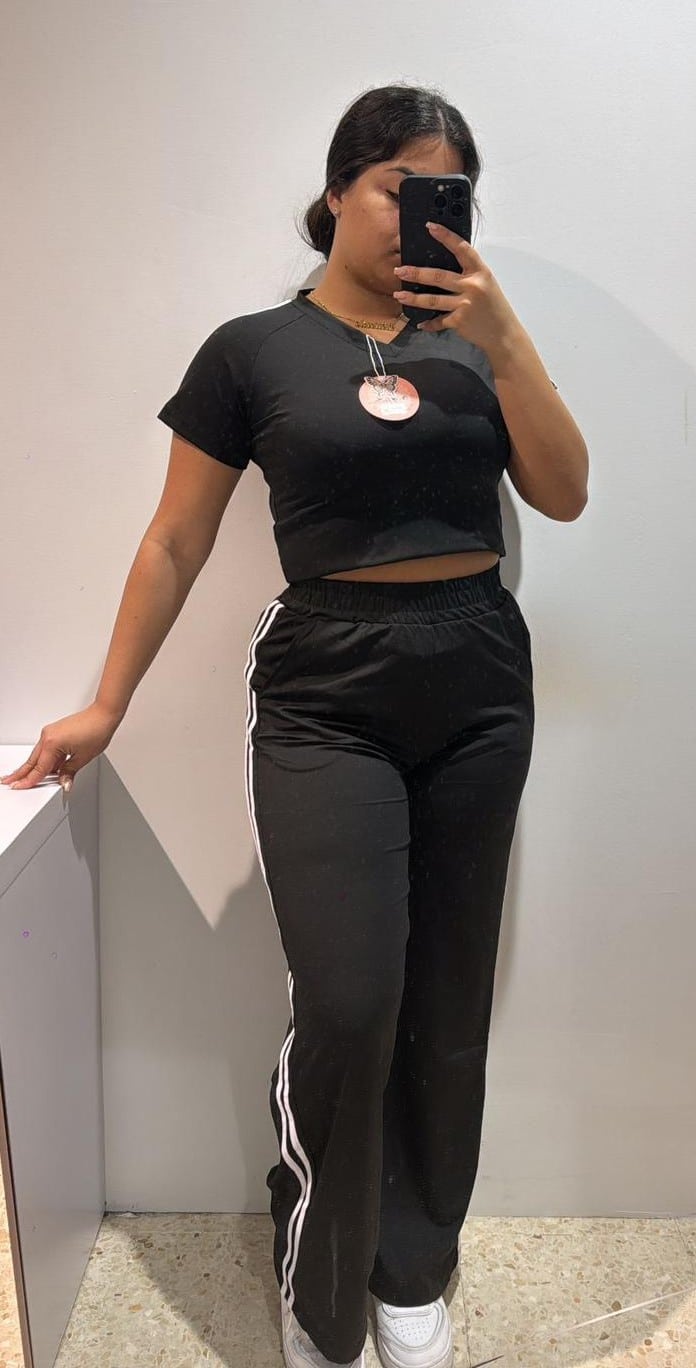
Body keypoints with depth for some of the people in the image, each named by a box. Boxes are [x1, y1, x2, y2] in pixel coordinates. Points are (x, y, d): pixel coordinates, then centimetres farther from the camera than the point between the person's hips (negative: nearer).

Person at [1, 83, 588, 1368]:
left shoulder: (470, 337, 10)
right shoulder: (252, 351, 0)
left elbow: (564, 495, 1)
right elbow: (176, 543, 3)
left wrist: (502, 335, -9)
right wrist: (105, 705, 4)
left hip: (480, 682, 4)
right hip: (326, 693, -3)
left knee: (448, 1007, 9)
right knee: (346, 1010, -10)